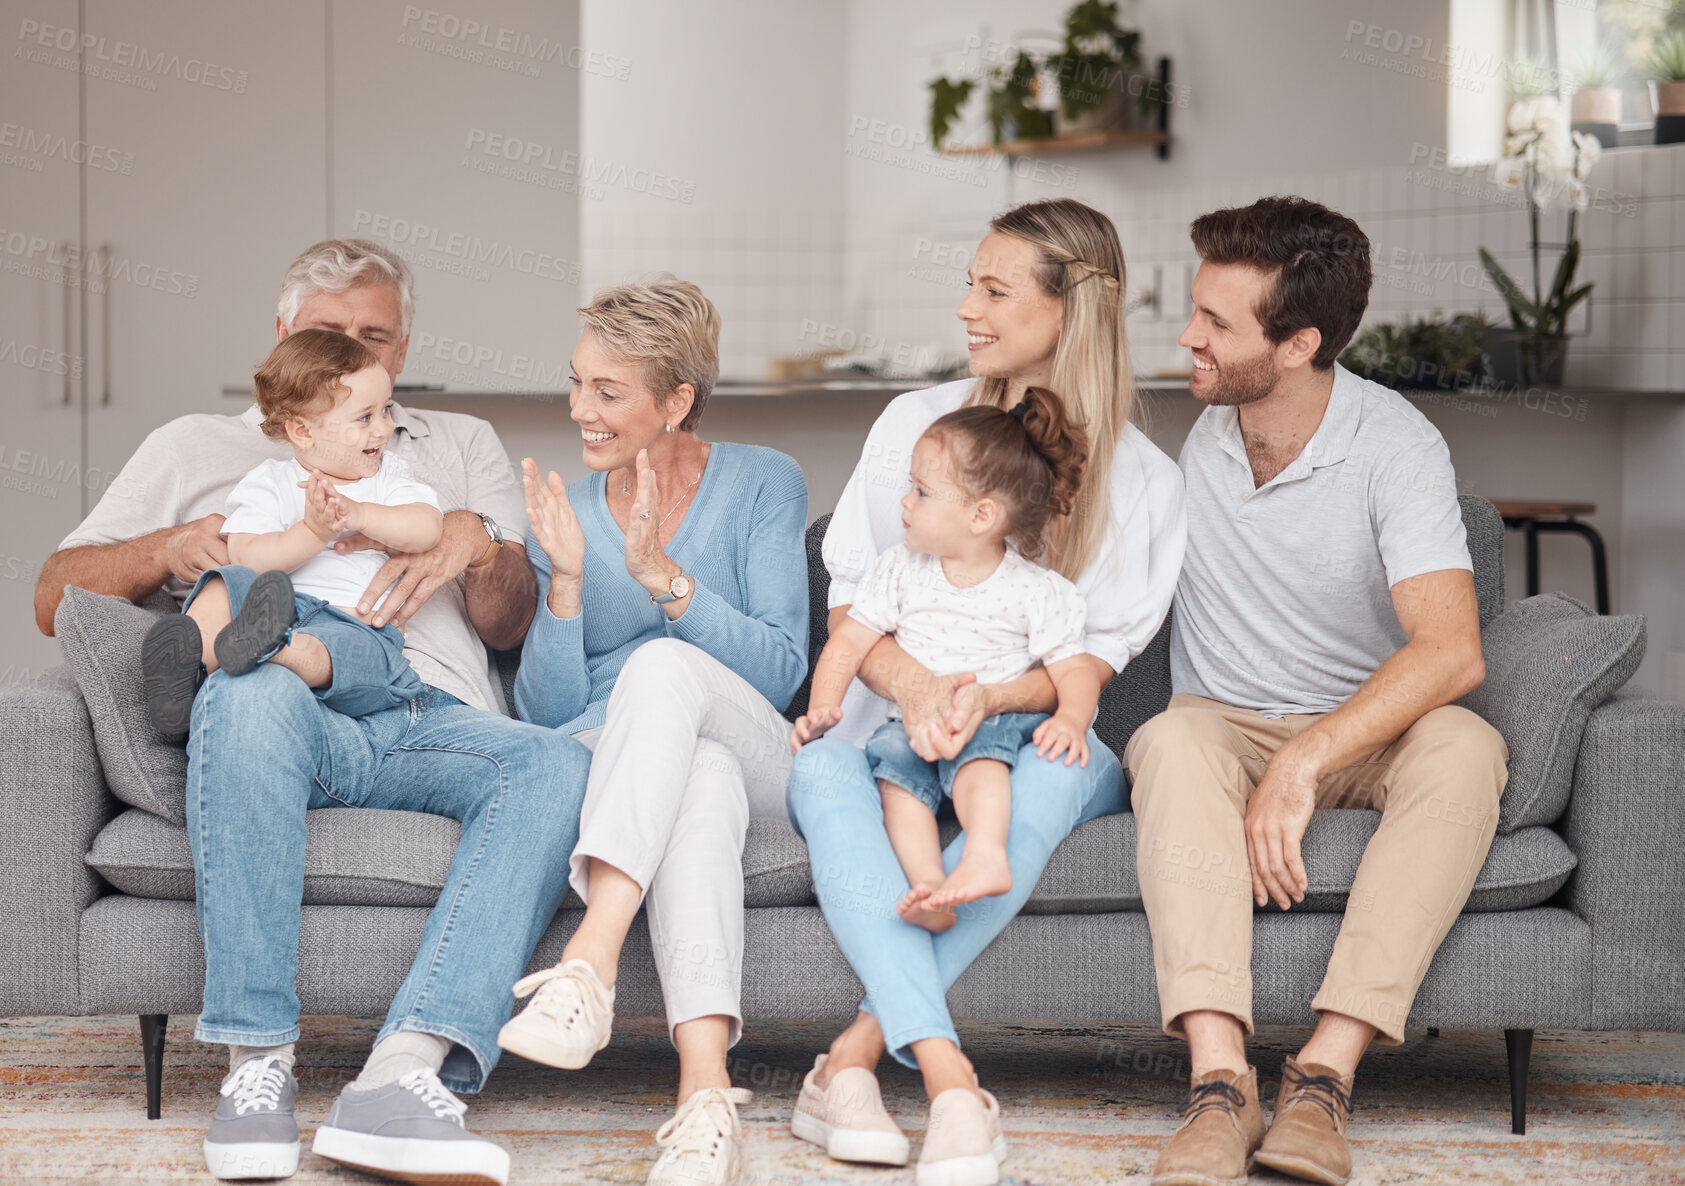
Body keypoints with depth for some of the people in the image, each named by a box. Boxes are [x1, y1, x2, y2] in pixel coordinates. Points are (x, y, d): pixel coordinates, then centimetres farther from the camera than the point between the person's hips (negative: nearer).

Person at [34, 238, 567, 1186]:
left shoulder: (462, 446, 33)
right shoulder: (198, 448, 30)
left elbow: (511, 624, 21)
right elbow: (57, 595, 23)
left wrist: (475, 541, 0)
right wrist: (170, 548, 4)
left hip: (432, 722, 1)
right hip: (292, 707, -1)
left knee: (559, 765, -35)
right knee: (251, 692, -41)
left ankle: (404, 1073, -48)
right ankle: (259, 1062, -37)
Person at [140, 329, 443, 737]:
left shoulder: (389, 475, 20)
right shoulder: (269, 483, 11)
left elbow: (428, 528, 1)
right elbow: (247, 557, -4)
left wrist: (357, 514, -12)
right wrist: (312, 532, -19)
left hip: (357, 622, 0)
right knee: (227, 583, -28)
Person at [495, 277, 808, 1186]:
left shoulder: (762, 483, 6)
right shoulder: (566, 512, 14)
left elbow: (781, 671, -5)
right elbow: (545, 710, 7)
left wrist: (663, 575, -16)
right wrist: (566, 578, -8)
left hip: (757, 758, -1)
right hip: (603, 759, 1)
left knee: (663, 665, -36)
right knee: (702, 778, -38)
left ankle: (588, 965, -51)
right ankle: (705, 1091, -55)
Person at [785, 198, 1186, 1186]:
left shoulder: (1142, 478, 6)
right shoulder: (916, 421, 10)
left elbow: (1094, 660, -2)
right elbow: (849, 604, 6)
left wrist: (988, 698, -23)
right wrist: (913, 686, -17)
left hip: (1028, 731, -1)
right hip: (890, 727, 1)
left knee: (1066, 767, -37)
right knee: (822, 772, -34)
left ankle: (854, 1058, -41)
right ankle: (949, 1077, -48)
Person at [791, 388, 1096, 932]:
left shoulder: (1037, 590, 2)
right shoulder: (899, 571, 11)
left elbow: (1073, 668, -2)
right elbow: (848, 643, 9)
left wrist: (1070, 718, -24)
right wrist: (821, 708, -7)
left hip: (1001, 720, -2)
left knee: (976, 741, -36)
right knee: (893, 750, -31)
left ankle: (986, 854, -56)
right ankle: (928, 885, -49)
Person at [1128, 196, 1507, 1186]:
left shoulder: (1395, 445, -14)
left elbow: (1452, 652, -25)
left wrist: (1304, 763, -35)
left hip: (1363, 733, -1)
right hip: (1223, 729, 2)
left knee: (1463, 745, -35)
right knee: (1172, 742, -34)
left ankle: (1327, 1070, -41)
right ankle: (1220, 1076, -48)